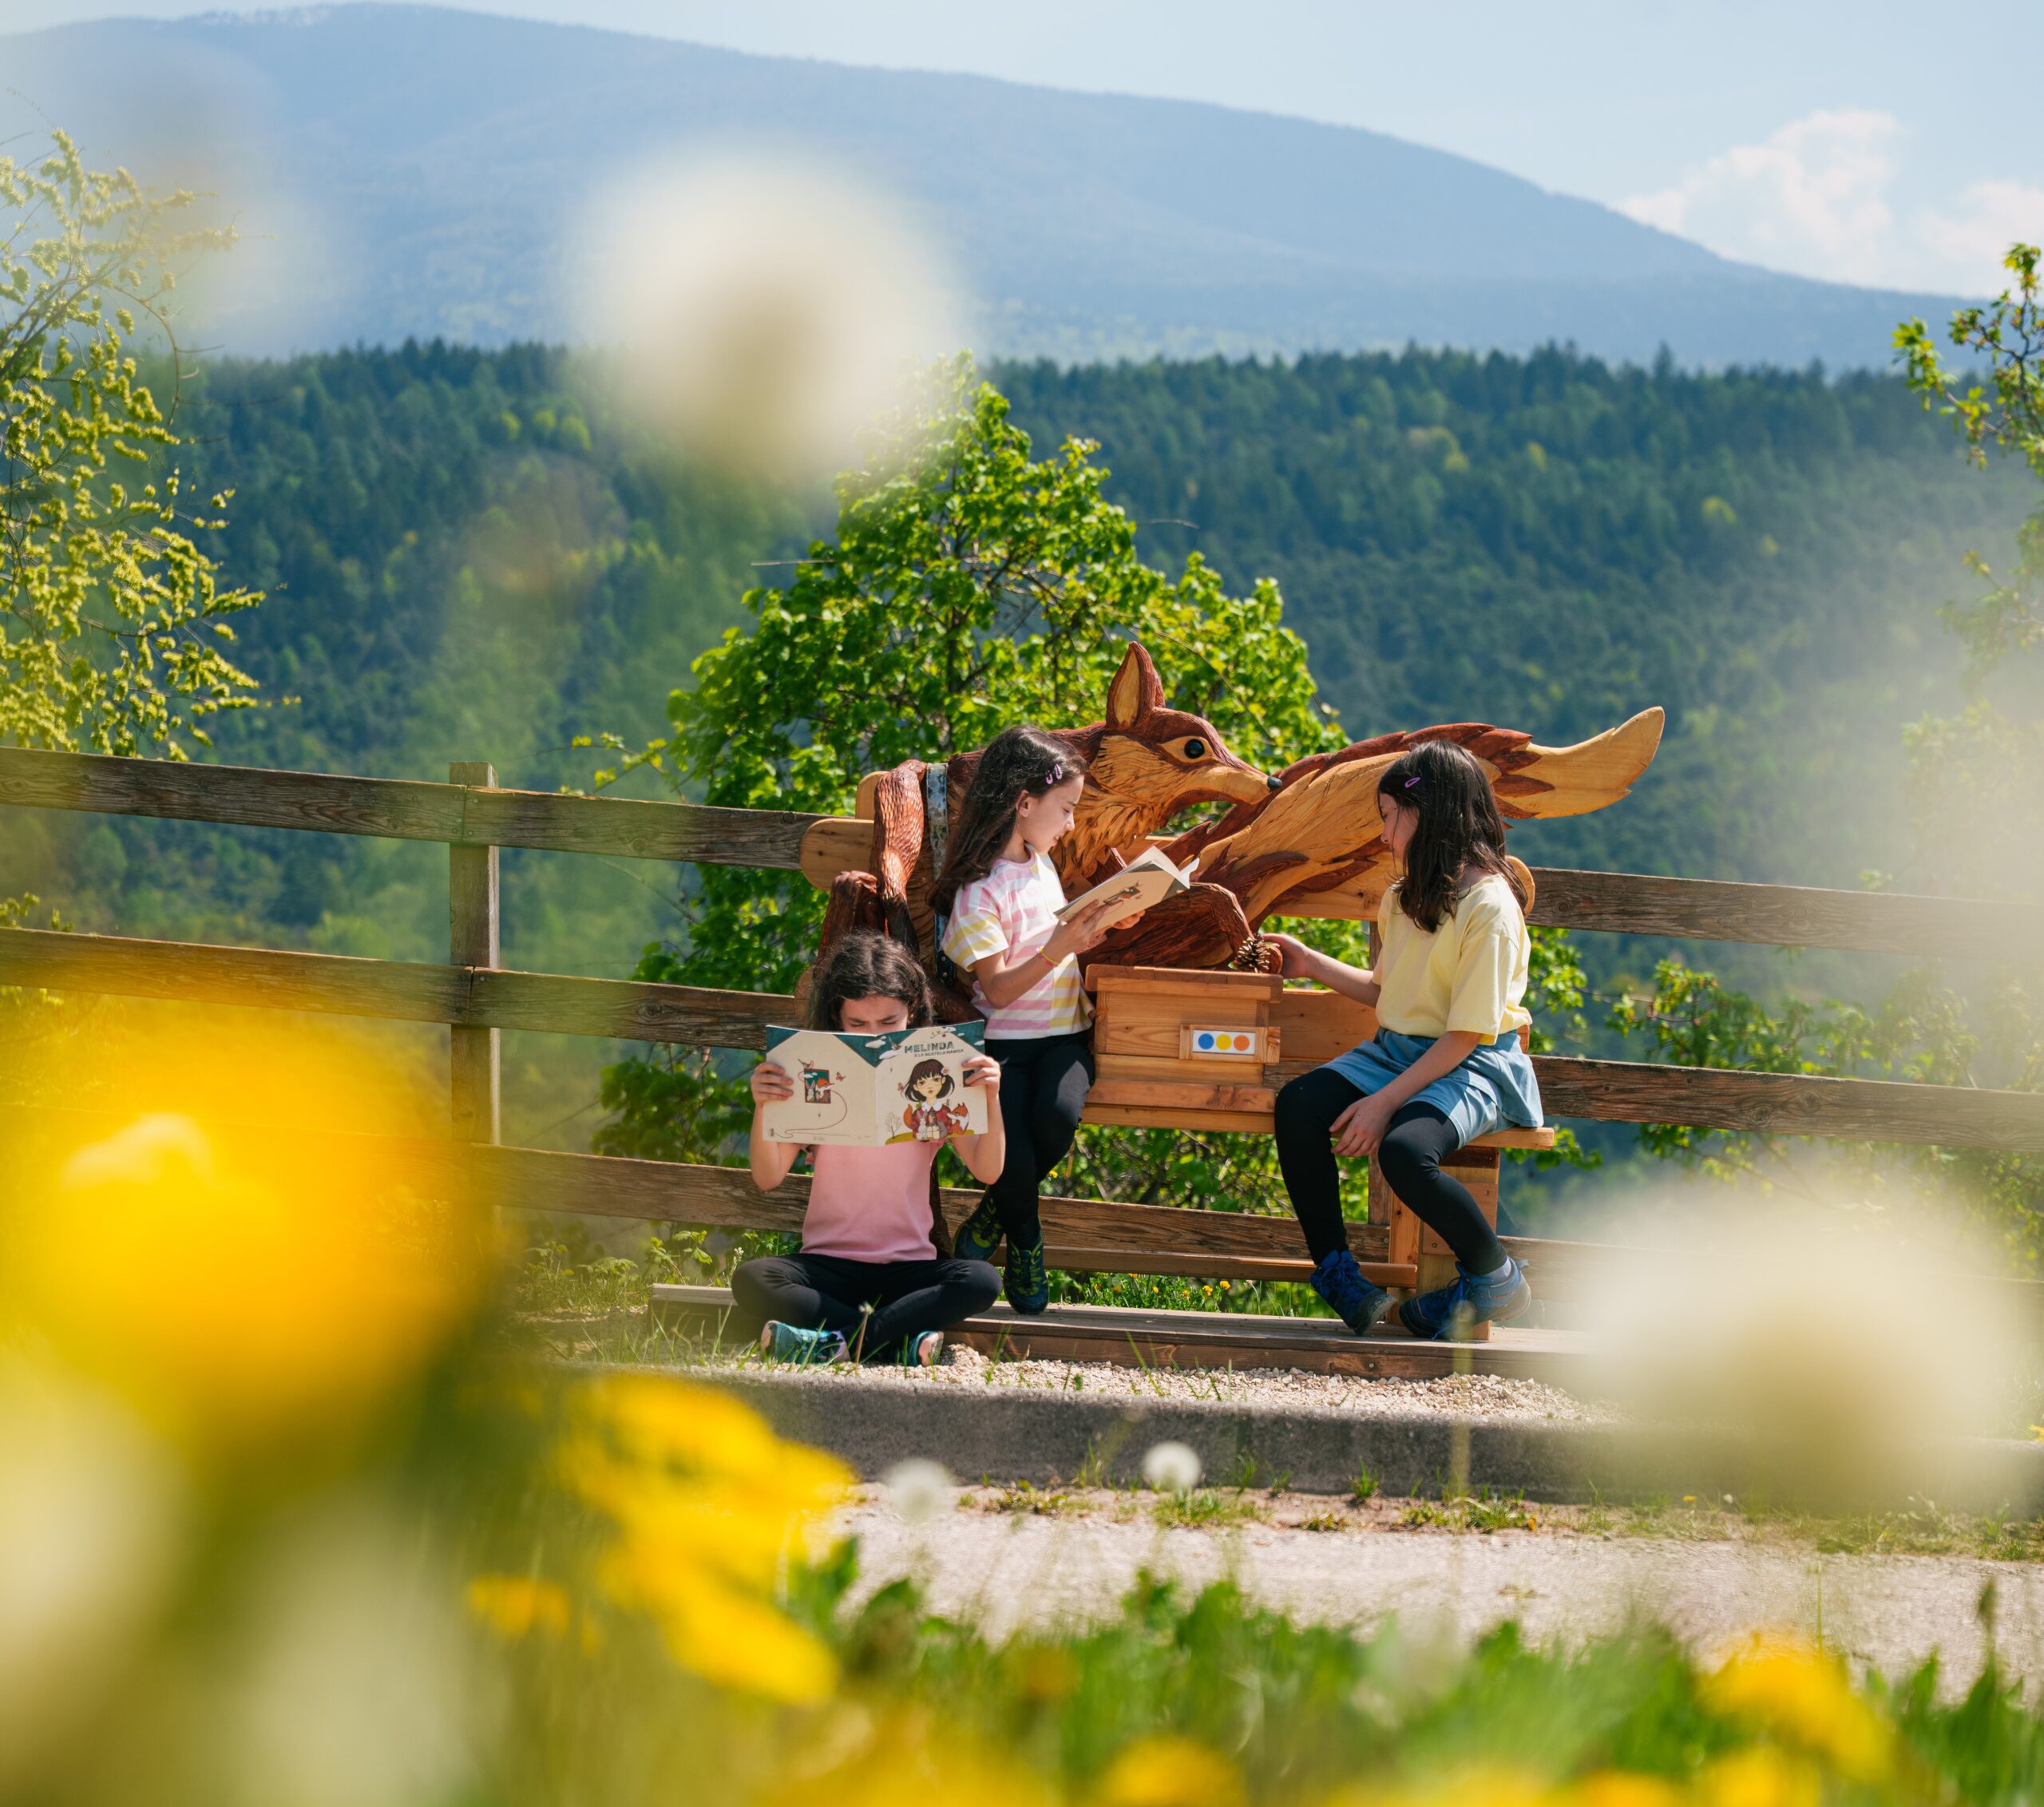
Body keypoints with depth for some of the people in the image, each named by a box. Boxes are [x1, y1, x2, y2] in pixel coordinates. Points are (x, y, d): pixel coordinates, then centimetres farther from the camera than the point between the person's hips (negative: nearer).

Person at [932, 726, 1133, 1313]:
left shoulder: (1041, 862, 13)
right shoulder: (979, 890, -12)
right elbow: (997, 989, -17)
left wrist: (1098, 922, 15)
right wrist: (1063, 945, -26)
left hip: (1063, 1035, 5)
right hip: (1003, 1041, -5)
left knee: (1058, 1116, -28)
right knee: (1012, 1148, -28)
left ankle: (993, 1216, 1)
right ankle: (1025, 1244, 5)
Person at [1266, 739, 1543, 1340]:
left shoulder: (1490, 908, -16)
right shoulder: (1403, 900, 12)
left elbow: (1465, 1034, -18)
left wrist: (1386, 1101, -22)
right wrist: (1313, 965, 21)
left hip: (1471, 1066, -8)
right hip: (1396, 1049, 8)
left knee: (1404, 1150, -35)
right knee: (1297, 1108, -19)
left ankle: (1496, 1278, -10)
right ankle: (1336, 1274, -8)